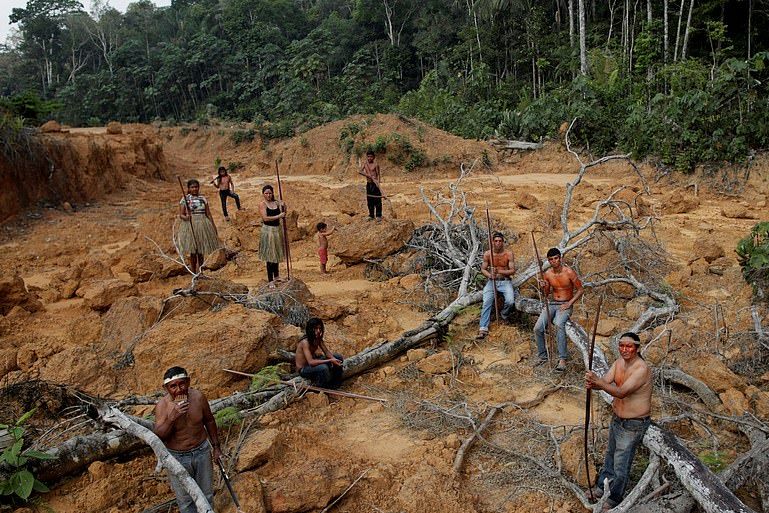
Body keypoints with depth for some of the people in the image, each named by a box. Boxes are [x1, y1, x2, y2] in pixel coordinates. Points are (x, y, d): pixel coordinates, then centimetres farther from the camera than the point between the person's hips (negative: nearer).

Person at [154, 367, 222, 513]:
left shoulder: (198, 396, -17)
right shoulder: (162, 406, -23)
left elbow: (209, 421, -1)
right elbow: (158, 437, -26)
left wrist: (216, 446, 6)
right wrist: (172, 418, -41)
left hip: (202, 451, 2)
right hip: (177, 457, -2)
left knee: (206, 494, 21)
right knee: (184, 498, 17)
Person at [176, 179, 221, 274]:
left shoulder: (203, 199, 9)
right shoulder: (185, 199, 1)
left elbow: (208, 214, 11)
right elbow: (181, 215, -2)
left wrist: (213, 227, 9)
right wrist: (186, 217, -24)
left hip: (203, 226, 3)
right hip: (190, 226, -3)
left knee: (201, 252, 7)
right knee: (193, 252, 0)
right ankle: (194, 272, 9)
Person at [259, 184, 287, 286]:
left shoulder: (276, 203, 7)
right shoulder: (262, 204, -9)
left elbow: (283, 215, 7)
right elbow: (265, 218, -20)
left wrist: (283, 207, -9)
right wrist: (278, 216, -19)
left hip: (277, 229, 6)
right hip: (268, 230, -6)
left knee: (276, 253, 18)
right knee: (270, 255, -4)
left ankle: (276, 275, 35)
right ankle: (270, 280, 0)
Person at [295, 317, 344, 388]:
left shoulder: (318, 339, -5)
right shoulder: (305, 342, -30)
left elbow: (327, 352, -2)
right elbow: (311, 362, -37)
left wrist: (335, 360, -23)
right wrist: (330, 361, -37)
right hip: (303, 369, -8)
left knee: (338, 357, 3)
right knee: (323, 367, -36)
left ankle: (336, 381, 17)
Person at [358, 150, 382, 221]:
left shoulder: (375, 164, -5)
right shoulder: (365, 164, 7)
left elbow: (378, 174, -7)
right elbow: (360, 171, -5)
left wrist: (378, 182, -20)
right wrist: (367, 175, -18)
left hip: (375, 184, -5)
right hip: (368, 184, 5)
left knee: (377, 200, -5)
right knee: (369, 200, 8)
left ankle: (378, 216, 1)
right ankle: (371, 215, 17)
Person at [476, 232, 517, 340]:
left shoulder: (509, 254, -5)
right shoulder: (487, 254, -1)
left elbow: (513, 270, -6)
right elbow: (483, 269, 6)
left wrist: (500, 271, -22)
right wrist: (489, 275, -16)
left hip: (505, 281, -1)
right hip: (492, 281, 1)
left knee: (510, 302, -24)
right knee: (486, 303, -19)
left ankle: (504, 314, 11)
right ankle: (483, 329, -21)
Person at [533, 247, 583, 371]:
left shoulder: (569, 272, -9)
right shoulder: (547, 274, 3)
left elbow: (580, 289, -4)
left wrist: (569, 304, -13)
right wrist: (543, 288, -10)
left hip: (566, 305, -4)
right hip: (552, 304, 4)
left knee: (559, 325, -35)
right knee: (538, 328, -17)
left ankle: (562, 359, -32)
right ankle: (542, 356, 3)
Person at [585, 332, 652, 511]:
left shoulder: (642, 369, -28)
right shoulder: (619, 363, -3)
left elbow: (621, 392, -35)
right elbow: (605, 382, -13)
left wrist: (598, 382, -49)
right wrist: (592, 383, -36)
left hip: (633, 424, -8)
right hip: (617, 418, 8)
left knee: (621, 464, 6)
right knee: (610, 455, 25)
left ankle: (614, 499, 27)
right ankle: (602, 487, 45)